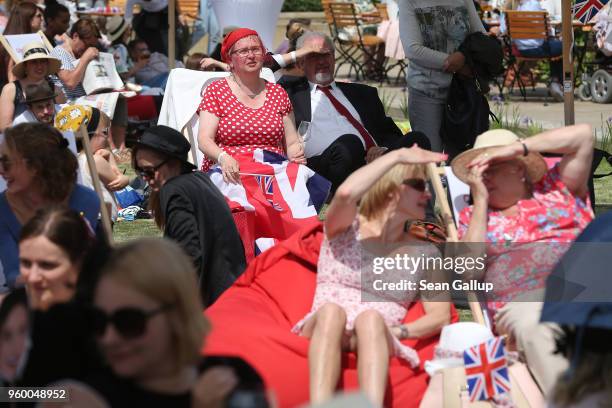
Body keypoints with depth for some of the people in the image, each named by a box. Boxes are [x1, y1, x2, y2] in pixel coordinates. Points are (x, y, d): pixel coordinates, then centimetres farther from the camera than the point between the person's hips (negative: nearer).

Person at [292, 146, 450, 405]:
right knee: (331, 310, -37)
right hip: (323, 330, -1)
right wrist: (397, 155, -5)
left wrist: (397, 332, -12)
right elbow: (345, 193, -13)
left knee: (370, 318, -35)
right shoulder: (348, 228, 12)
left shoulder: (424, 254, 19)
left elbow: (440, 316, 7)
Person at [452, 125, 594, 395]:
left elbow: (583, 135, 19)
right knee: (535, 326, -39)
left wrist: (516, 147, 16)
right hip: (523, 299, -1)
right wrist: (480, 200, 13)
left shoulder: (554, 189, 26)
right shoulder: (473, 216, 27)